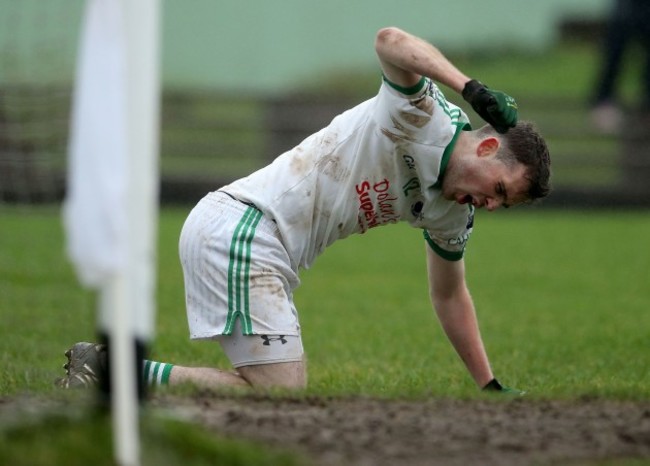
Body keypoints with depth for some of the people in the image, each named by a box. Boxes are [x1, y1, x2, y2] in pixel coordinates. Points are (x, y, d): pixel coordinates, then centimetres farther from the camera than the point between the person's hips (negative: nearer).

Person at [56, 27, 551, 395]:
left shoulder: (453, 214, 14)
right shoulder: (428, 117, -12)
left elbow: (450, 296, 29)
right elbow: (389, 41, -31)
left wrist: (490, 386, 27)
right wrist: (471, 88, -40)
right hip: (240, 227, -10)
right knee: (281, 394, -15)